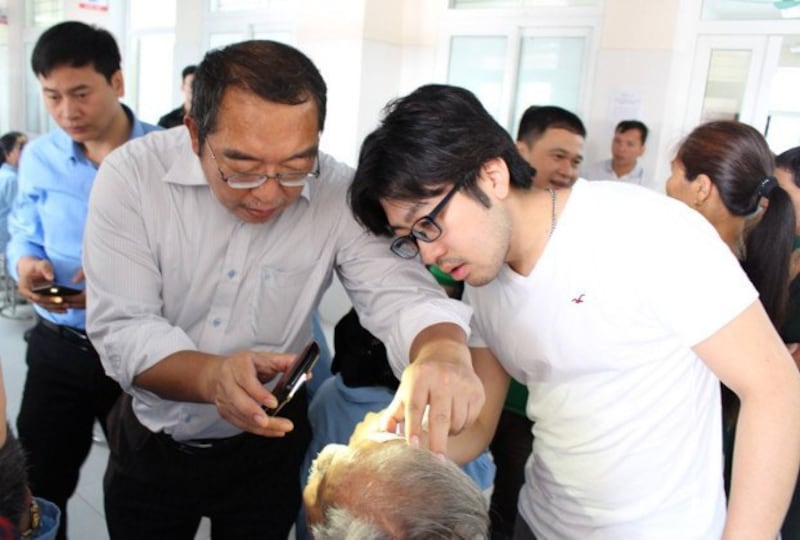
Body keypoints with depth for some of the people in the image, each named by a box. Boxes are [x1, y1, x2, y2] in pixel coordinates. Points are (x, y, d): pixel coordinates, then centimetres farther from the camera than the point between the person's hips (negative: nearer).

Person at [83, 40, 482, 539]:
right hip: (148, 439, 1)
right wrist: (212, 378, -41)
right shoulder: (131, 177, -19)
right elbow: (122, 328, -22)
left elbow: (398, 291, -25)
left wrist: (444, 352, -48)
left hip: (270, 445, 0)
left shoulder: (340, 195, -18)